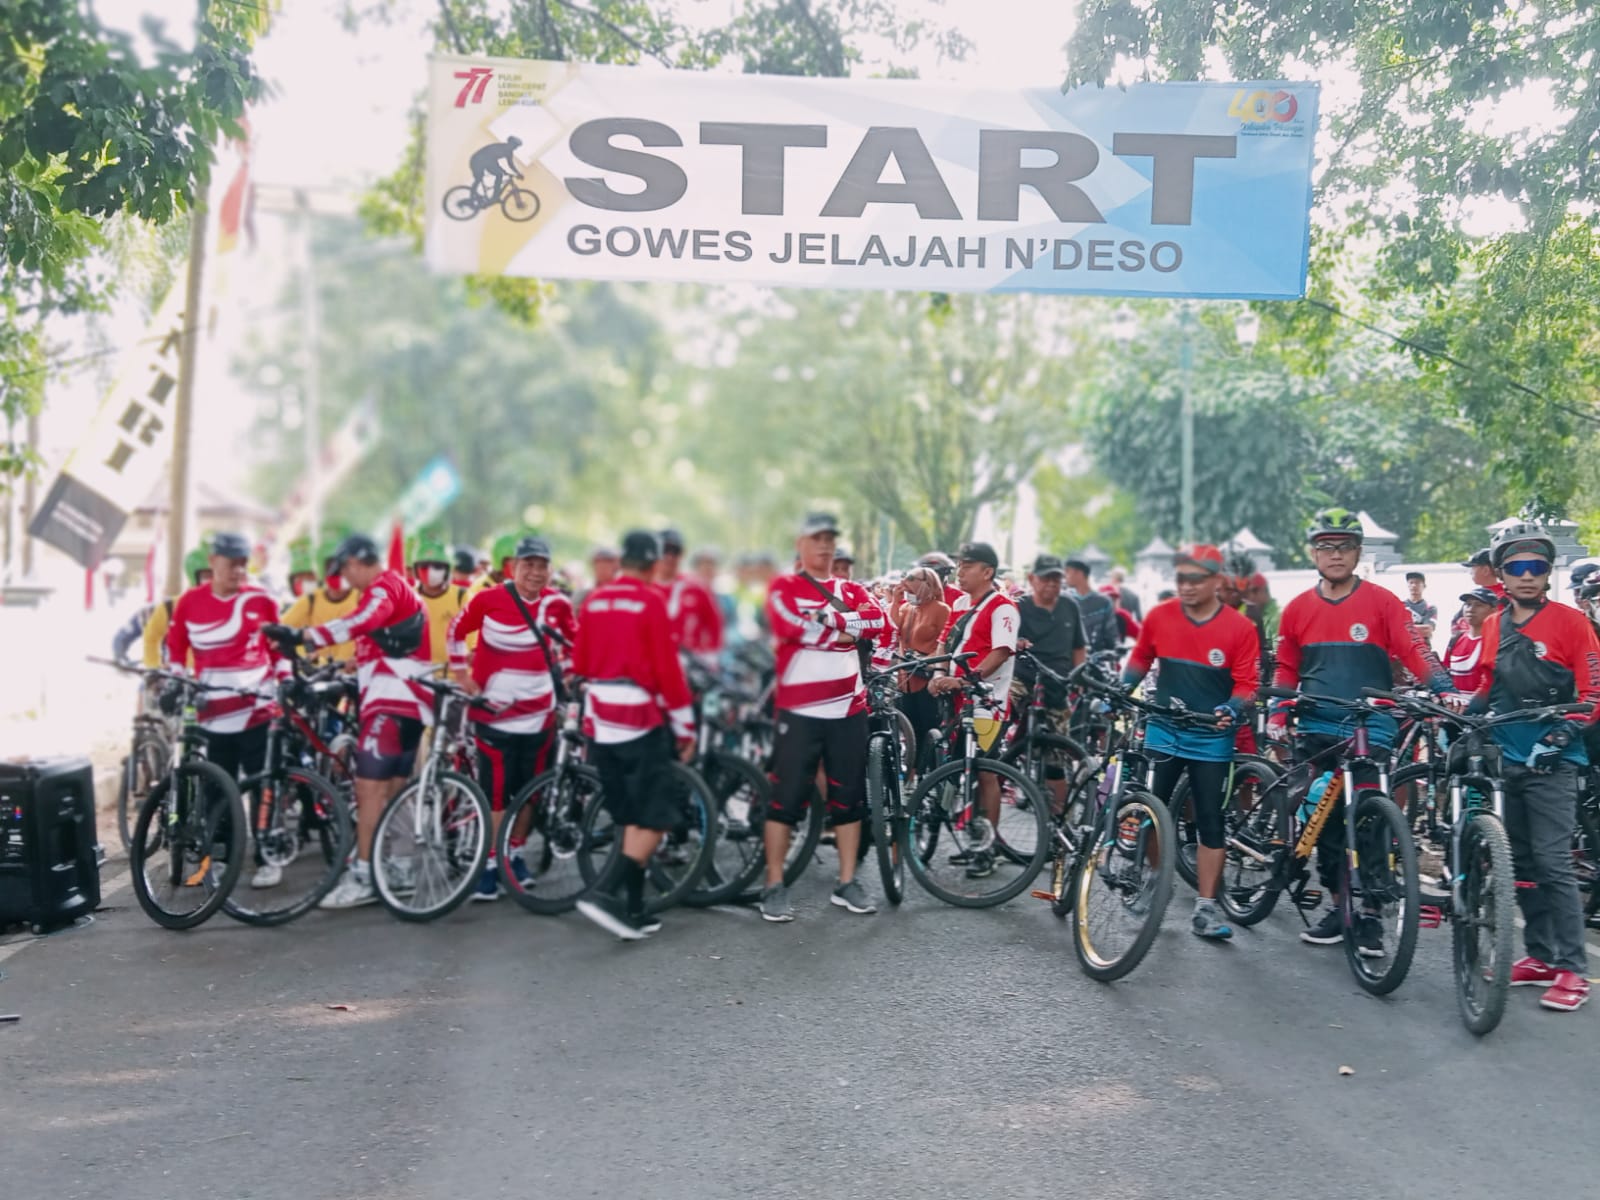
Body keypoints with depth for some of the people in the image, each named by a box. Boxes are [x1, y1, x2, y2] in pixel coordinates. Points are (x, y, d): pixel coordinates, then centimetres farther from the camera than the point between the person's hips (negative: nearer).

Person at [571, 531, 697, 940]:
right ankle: (611, 893, -18)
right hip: (642, 720, -7)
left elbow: (580, 662, 14)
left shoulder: (593, 600, 9)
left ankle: (633, 910, 14)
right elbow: (667, 668, -11)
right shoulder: (651, 601, -9)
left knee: (631, 819, 14)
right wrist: (685, 726, -4)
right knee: (655, 818, -3)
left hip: (599, 719, 7)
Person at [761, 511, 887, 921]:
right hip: (799, 710, -4)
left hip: (848, 709, 4)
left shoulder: (852, 590, 14)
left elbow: (879, 621, -6)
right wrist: (845, 629, -10)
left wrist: (828, 619, -13)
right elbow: (791, 626, -18)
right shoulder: (783, 588, 3)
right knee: (787, 798, -3)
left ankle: (847, 883, 19)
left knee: (849, 798, 9)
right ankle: (774, 887, 5)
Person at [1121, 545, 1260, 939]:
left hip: (1211, 739, -2)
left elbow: (1247, 684, -8)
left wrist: (1233, 709, -26)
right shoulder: (1159, 616, -2)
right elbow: (1139, 660, 13)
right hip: (1163, 732, 2)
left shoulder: (1239, 627, -9)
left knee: (1211, 824, 1)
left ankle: (1206, 908, 7)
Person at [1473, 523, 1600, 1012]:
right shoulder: (1494, 626, 10)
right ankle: (1540, 957, 20)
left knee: (1552, 862, -10)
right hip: (1506, 760, 6)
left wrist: (1559, 736, -18)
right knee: (1521, 862, 10)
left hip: (1551, 763, -6)